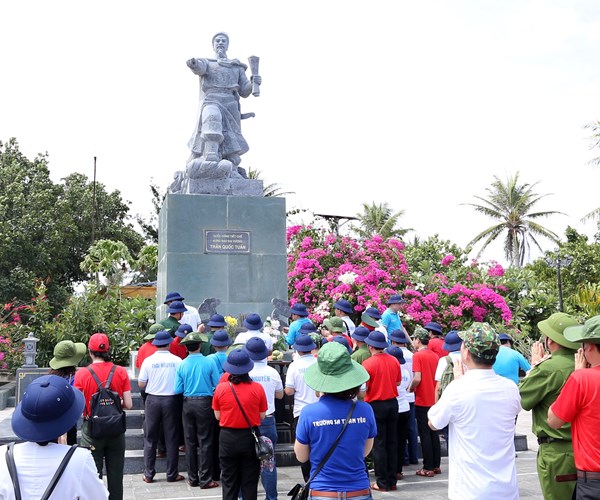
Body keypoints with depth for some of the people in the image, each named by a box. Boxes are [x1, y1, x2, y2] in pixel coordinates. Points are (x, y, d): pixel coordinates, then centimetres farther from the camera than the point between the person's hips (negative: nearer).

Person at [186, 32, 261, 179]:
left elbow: (244, 92, 18)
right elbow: (200, 67, -4)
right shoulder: (206, 63, 22)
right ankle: (211, 156, -54)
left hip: (231, 105, 3)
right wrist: (193, 64, -29)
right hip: (210, 101, -3)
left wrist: (253, 83, -4)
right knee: (212, 117, -39)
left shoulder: (238, 67, 28)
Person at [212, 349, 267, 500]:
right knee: (250, 482, 12)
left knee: (229, 482, 13)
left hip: (228, 438, 0)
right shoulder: (257, 388, -11)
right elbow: (262, 416, -3)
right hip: (250, 438, 0)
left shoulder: (221, 388, -10)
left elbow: (217, 416, -1)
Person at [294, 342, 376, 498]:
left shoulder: (309, 412, -15)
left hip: (322, 492, -1)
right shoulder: (365, 410, -10)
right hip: (359, 491, 1)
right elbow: (365, 451, 5)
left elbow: (301, 457, 0)